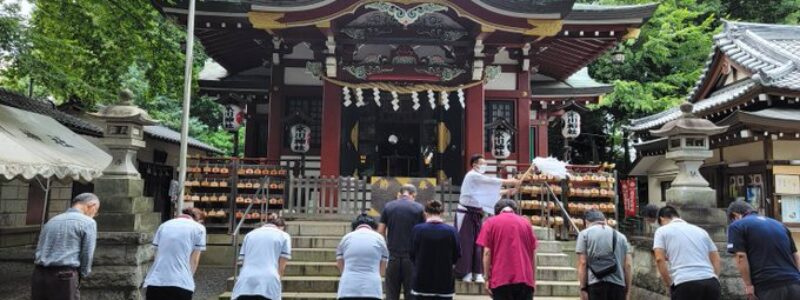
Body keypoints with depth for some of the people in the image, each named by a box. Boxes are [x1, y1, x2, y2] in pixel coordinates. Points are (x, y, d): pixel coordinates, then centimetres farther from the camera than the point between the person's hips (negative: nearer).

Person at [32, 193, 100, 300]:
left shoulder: (51, 221, 20)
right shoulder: (87, 222, -2)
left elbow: (39, 251, 17)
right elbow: (87, 256, -6)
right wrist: (79, 278, 11)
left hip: (39, 275, 7)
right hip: (64, 278, -7)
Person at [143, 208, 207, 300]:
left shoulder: (164, 226, 19)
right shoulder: (199, 228, 8)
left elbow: (157, 256, 18)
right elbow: (194, 260, 6)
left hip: (154, 282, 4)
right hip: (180, 284, -3)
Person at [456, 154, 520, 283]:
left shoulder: (479, 178, 16)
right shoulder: (472, 176, -13)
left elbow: (488, 192, 13)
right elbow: (490, 181, -20)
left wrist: (506, 192, 2)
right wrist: (510, 181, -17)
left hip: (475, 214, 9)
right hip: (466, 214, -9)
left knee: (477, 243, 6)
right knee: (466, 243, -3)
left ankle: (477, 272, 11)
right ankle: (465, 272, 7)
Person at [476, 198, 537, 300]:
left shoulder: (491, 222, 4)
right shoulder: (526, 223, 12)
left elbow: (487, 253, -3)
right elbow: (533, 254, 11)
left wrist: (488, 278, 2)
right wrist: (533, 279, 17)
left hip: (501, 279, -2)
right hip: (525, 278, 2)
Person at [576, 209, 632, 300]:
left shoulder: (585, 234, 6)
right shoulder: (621, 236, 17)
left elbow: (582, 264, -2)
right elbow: (628, 265, 11)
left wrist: (583, 288, -2)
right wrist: (627, 290, 14)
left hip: (596, 284, -4)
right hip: (618, 284, 4)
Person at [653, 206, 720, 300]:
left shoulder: (662, 230, 10)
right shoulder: (700, 230, 25)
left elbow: (659, 259, -3)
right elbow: (716, 259, 20)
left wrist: (669, 285, 3)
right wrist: (713, 281, 19)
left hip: (685, 284, -5)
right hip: (710, 282, 5)